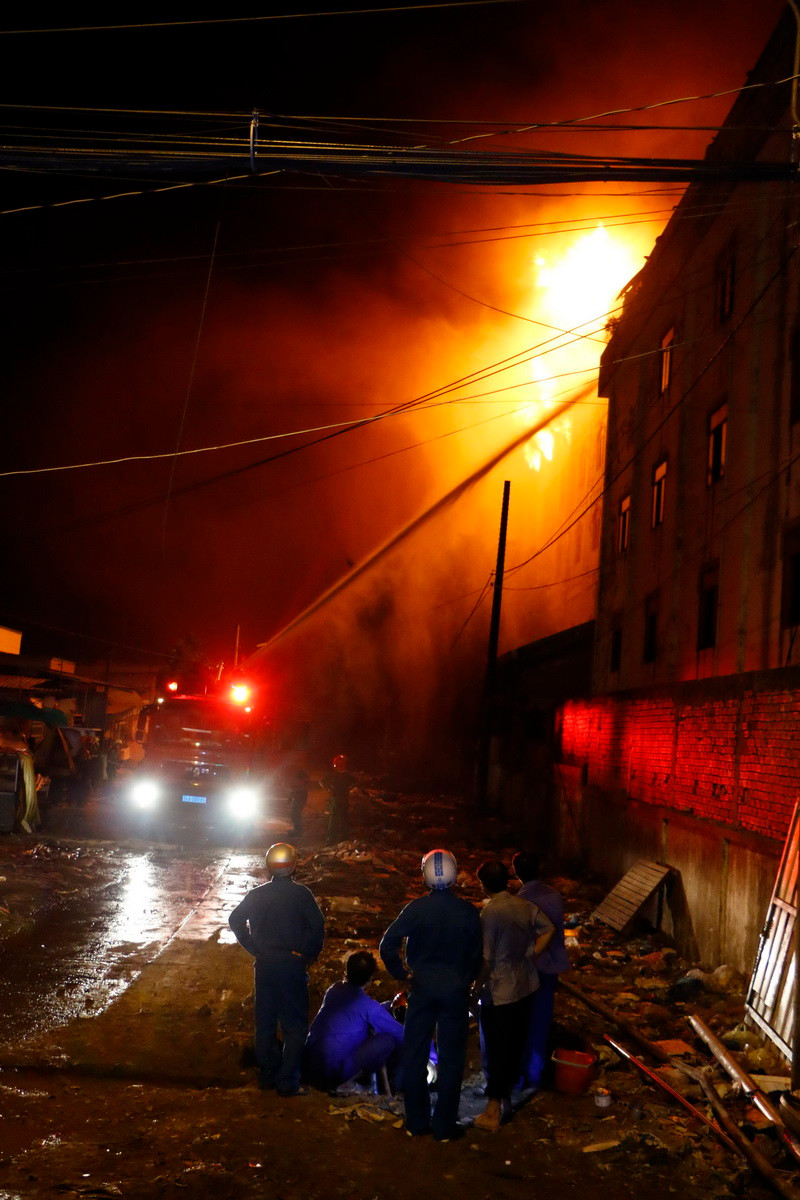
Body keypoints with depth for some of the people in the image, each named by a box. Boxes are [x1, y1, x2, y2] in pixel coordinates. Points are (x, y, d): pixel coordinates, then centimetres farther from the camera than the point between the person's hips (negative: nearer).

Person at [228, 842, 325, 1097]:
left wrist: (254, 948, 9)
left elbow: (235, 920, 7)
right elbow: (317, 925, -17)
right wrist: (309, 954, -4)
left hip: (264, 965, 4)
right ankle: (288, 1082, 1)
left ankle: (268, 1074, 24)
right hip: (292, 964, -4)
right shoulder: (300, 893, -9)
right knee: (294, 1025, 3)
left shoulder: (257, 894, 4)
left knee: (265, 1021, 15)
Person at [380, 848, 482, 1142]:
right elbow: (476, 955, -3)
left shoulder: (416, 908, -9)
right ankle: (444, 1126, 15)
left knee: (414, 1054, 12)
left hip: (422, 988, 1)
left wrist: (402, 974, 0)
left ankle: (416, 1121, 20)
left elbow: (387, 946, -13)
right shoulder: (468, 911, -9)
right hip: (456, 990, 0)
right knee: (451, 1058, 9)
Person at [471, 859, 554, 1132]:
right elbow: (548, 930, 4)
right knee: (516, 1041, 20)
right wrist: (530, 957, 7)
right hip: (525, 986, 7)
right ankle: (508, 1090, 36)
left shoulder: (490, 912, -21)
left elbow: (486, 959, -20)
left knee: (496, 1048, 1)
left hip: (499, 992, -7)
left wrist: (476, 989, -8)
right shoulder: (525, 906, -2)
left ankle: (493, 1111, 6)